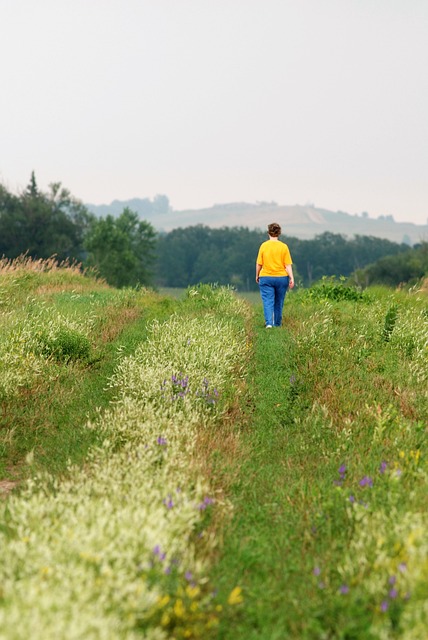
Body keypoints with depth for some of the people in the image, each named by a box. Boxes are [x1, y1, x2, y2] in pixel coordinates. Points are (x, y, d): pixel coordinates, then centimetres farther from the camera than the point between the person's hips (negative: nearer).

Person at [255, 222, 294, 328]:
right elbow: (288, 265, -5)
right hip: (281, 278, 1)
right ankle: (277, 324, 24)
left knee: (268, 302, -3)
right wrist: (291, 278, -3)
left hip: (266, 278, -1)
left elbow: (259, 264, 0)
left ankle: (269, 323, -20)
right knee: (279, 302, 14)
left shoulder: (263, 246, -4)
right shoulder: (284, 247, -3)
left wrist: (257, 276, 13)